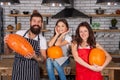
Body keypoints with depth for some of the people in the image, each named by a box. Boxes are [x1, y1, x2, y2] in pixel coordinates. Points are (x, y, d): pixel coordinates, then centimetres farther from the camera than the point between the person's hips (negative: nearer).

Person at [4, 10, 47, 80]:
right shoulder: (19, 33, -3)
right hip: (18, 69, 0)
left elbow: (43, 58, -2)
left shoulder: (42, 39, -4)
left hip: (33, 71, 0)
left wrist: (35, 57, -21)